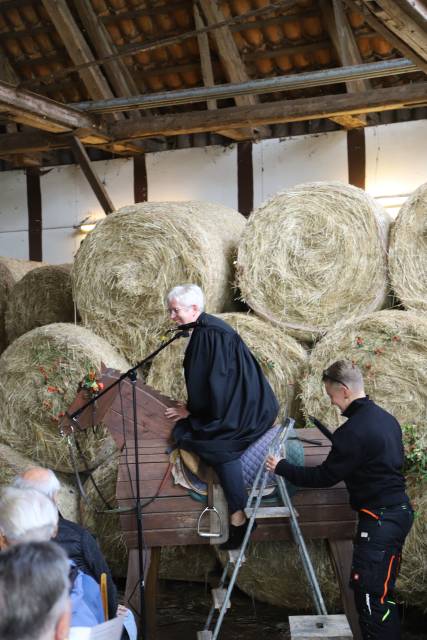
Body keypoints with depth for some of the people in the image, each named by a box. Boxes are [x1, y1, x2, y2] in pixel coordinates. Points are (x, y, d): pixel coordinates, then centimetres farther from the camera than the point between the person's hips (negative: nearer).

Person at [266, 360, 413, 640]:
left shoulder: (353, 430, -20)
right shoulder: (385, 417, 8)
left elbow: (325, 477, -14)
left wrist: (282, 468, -3)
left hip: (380, 519, -10)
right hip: (400, 510, 10)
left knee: (369, 593, -4)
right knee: (382, 590, 18)